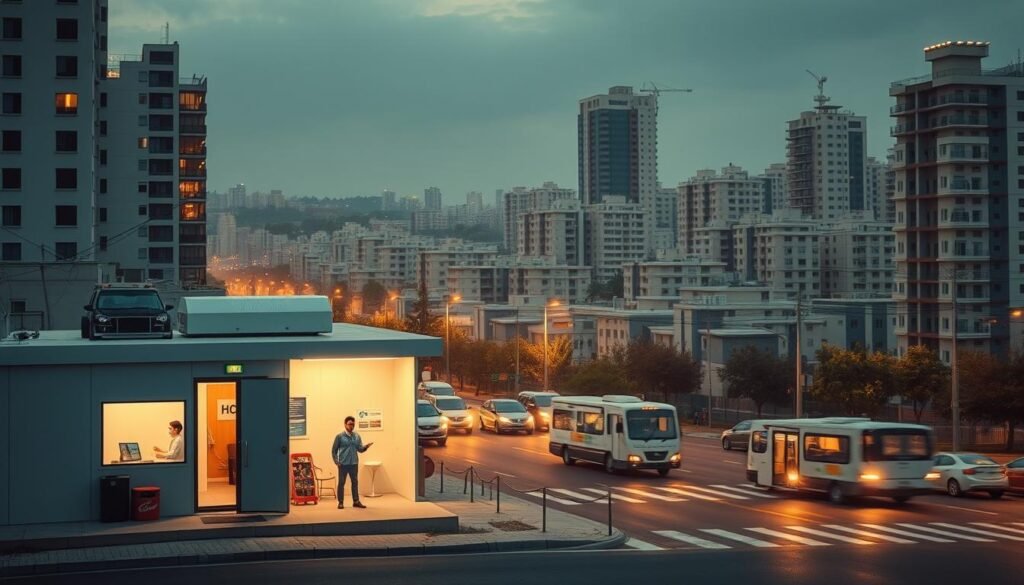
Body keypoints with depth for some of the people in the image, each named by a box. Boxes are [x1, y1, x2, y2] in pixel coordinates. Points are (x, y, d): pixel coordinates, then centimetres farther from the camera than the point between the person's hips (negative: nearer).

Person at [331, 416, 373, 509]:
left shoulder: (357, 436, 7)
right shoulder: (340, 436, -4)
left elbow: (360, 449, 5)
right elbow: (334, 450, 0)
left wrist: (366, 447, -16)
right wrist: (336, 461, -10)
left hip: (354, 463, 4)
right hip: (343, 464, -4)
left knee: (355, 482, 8)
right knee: (341, 483, 0)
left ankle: (356, 501, 15)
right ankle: (340, 502, 6)